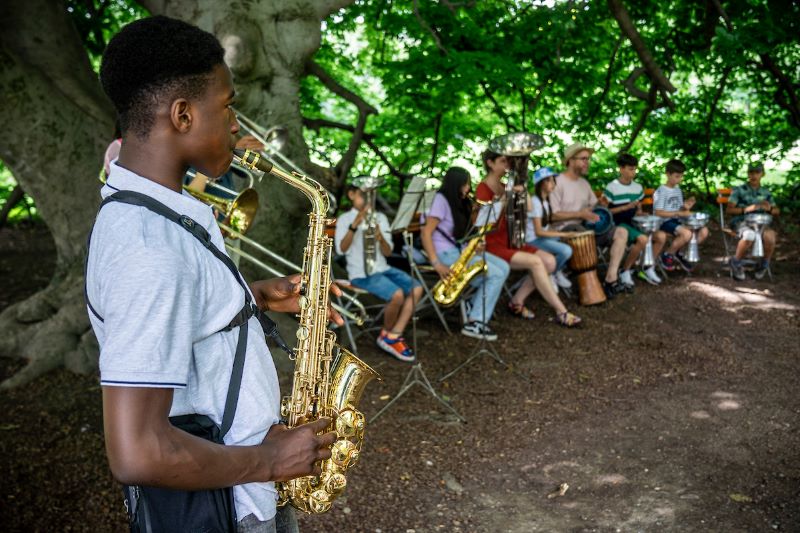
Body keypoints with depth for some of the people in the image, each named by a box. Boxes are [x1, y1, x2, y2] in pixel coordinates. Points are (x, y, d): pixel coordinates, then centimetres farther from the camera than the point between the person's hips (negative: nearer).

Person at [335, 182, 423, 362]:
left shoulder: (380, 217, 12)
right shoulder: (344, 219, -2)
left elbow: (388, 252, 5)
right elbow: (341, 249, -19)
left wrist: (381, 238, -17)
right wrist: (355, 224, -30)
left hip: (382, 269, 6)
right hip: (361, 273, -6)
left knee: (416, 288, -15)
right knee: (397, 294, -27)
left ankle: (393, 337, -9)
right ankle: (387, 333, 1)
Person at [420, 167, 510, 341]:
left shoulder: (461, 203, 15)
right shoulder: (441, 200, -13)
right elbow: (426, 233, -20)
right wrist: (437, 264, -27)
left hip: (461, 250, 9)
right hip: (445, 253, -9)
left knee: (503, 267, -2)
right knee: (496, 274, -18)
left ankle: (474, 305, -1)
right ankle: (474, 323, -19)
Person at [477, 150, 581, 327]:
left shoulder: (505, 186, 13)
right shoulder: (482, 189, -10)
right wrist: (505, 197, -26)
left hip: (509, 241, 8)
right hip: (493, 245, -8)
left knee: (549, 261, -10)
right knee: (535, 262, -25)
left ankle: (517, 302, -3)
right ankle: (561, 312, -20)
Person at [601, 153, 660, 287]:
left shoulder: (638, 188, 9)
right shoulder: (612, 187, -10)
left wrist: (641, 216, -4)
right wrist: (625, 207, -17)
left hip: (633, 223, 7)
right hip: (618, 224, -6)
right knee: (642, 239, -29)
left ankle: (648, 267, 6)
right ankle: (625, 271, -11)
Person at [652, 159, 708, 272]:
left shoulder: (678, 190, 14)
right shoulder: (661, 191, -11)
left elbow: (679, 210, 17)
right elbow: (658, 213, -18)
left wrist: (685, 207, -6)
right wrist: (678, 213, -22)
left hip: (676, 221, 8)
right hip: (664, 222, -8)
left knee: (704, 231, -7)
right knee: (686, 233, -32)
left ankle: (678, 254, 5)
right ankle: (667, 255, -8)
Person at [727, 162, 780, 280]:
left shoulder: (766, 192, 15)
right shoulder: (739, 190, 3)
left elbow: (777, 211, 18)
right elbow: (729, 209, -4)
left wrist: (769, 208, -6)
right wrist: (746, 209, -20)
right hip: (741, 223, -3)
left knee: (770, 236, -31)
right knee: (749, 235, -38)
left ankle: (764, 265, -5)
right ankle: (736, 263, -14)